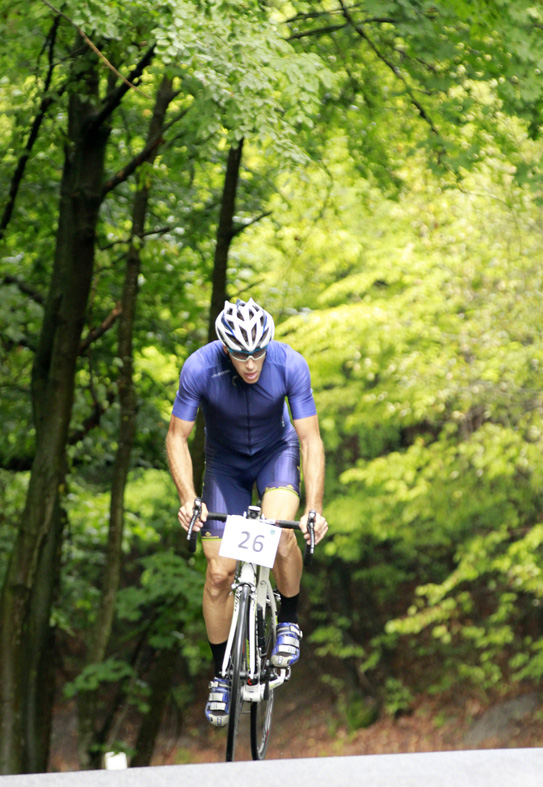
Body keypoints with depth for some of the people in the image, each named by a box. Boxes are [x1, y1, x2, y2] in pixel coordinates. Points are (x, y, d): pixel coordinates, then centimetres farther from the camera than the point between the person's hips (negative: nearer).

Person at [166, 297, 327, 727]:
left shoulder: (290, 365, -29)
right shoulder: (200, 368, -29)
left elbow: (311, 440, -25)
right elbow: (177, 437, -20)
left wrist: (315, 508, -35)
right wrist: (188, 498, -34)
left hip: (277, 452, -1)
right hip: (225, 461, 1)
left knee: (281, 534, -30)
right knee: (219, 573, -7)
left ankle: (289, 623, -5)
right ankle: (221, 674, 10)